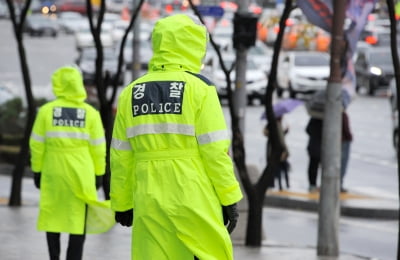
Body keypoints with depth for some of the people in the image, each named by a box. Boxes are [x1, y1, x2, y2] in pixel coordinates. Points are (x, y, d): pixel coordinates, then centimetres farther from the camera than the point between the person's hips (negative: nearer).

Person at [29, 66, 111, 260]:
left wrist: (37, 170, 9)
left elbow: (37, 145, -1)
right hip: (81, 176, -1)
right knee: (78, 220, 3)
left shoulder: (47, 110, -3)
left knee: (52, 217, 12)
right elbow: (98, 148, -2)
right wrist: (98, 173, 8)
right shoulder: (90, 113, -3)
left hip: (52, 173, 1)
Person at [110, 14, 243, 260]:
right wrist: (229, 197, -2)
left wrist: (122, 203, 15)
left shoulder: (131, 93, 6)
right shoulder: (199, 88, -6)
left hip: (150, 203, 4)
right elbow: (215, 150, -9)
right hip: (194, 200, -4)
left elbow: (121, 156, 7)